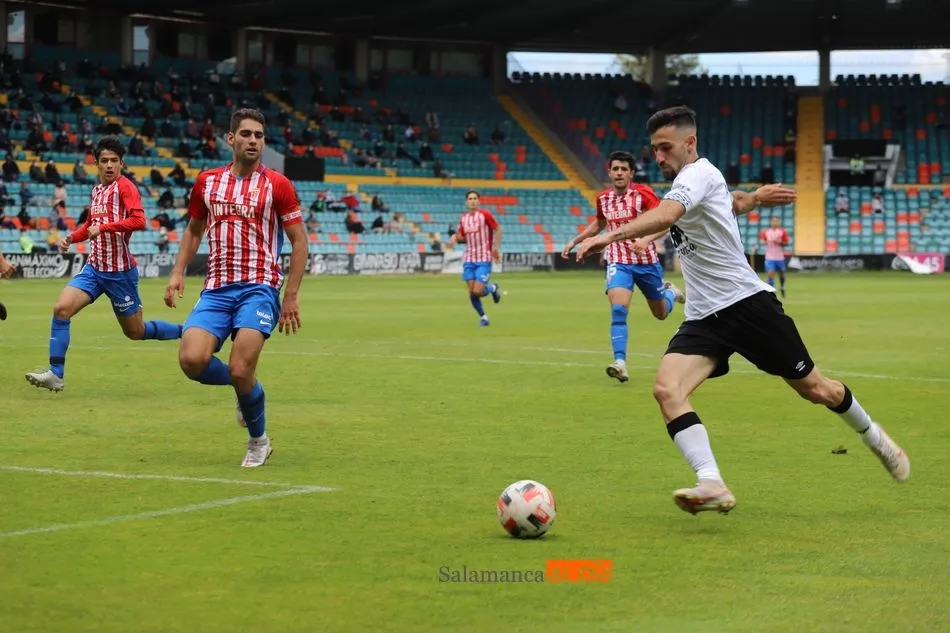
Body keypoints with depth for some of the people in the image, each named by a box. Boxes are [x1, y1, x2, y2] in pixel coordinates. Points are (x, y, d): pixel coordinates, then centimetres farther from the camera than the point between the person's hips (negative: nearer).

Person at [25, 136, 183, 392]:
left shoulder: (125, 187, -11)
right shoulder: (96, 191, 12)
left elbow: (138, 220, -26)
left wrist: (103, 227, -26)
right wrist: (71, 238, 10)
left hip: (121, 271, -6)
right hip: (94, 268, 6)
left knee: (136, 332, 6)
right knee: (61, 308, -14)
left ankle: (185, 333, 29)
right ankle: (55, 374, -11)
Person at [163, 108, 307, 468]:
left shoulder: (277, 185, 0)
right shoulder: (207, 181, 11)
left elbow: (299, 240, 2)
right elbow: (194, 229, 23)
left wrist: (291, 296, -4)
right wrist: (178, 272, 9)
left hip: (258, 288, -4)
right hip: (216, 288, 4)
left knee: (240, 371, -17)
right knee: (192, 361, -18)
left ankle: (259, 441, 11)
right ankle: (246, 387, 15)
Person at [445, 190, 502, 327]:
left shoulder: (485, 214, -8)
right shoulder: (463, 218, 7)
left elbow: (497, 229, 0)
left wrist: (496, 248, -6)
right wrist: (455, 238, -5)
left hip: (484, 259, -5)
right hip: (469, 258, 5)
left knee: (478, 291, -14)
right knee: (471, 292, -1)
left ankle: (492, 288, 20)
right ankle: (483, 317, 19)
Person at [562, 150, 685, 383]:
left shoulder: (643, 193, -11)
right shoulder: (603, 198, 4)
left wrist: (646, 239, -34)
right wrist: (575, 241, 21)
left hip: (646, 261, -1)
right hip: (619, 262, 2)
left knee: (661, 313, 15)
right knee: (618, 309, -22)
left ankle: (670, 292, 51)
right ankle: (620, 362, -27)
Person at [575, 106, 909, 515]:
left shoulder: (699, 173, -15)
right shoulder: (688, 180, 12)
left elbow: (666, 215, -35)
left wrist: (612, 235, -45)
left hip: (746, 301, -8)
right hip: (703, 319, 8)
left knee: (814, 389, 7)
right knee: (666, 389, -20)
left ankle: (874, 438, 37)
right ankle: (712, 486, -30)